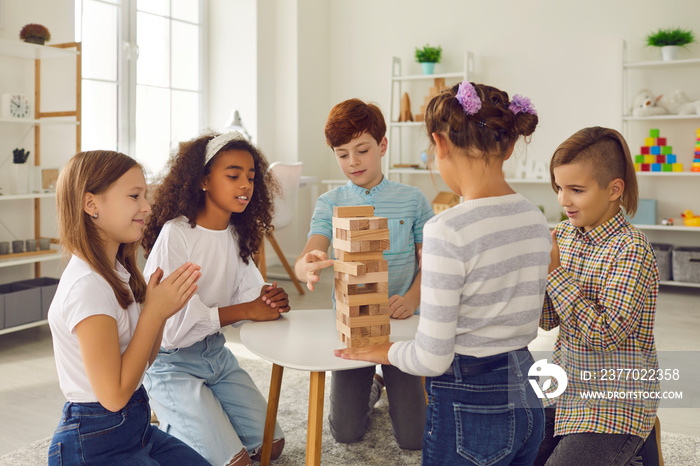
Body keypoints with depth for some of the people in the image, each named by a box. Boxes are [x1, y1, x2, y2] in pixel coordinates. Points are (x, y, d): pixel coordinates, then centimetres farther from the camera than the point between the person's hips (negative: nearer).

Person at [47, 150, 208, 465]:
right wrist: (154, 311, -21)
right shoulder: (87, 286, -24)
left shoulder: (116, 273, 4)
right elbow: (113, 394, -23)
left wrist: (163, 309, -8)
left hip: (135, 426, 9)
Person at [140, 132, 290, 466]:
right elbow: (172, 323, -25)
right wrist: (247, 310, -22)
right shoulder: (176, 234, -21)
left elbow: (249, 293, 1)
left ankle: (191, 425, 25)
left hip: (216, 354, 7)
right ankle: (165, 437, 13)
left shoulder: (236, 236, 3)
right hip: (172, 362, -7)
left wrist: (270, 301, -24)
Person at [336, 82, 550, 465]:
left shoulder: (447, 231, -22)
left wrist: (387, 351, 2)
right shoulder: (536, 219, 1)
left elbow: (432, 359, -19)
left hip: (470, 407, -7)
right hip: (527, 399, 7)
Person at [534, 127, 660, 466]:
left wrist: (555, 271, -23)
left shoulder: (631, 249, -18)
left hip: (613, 408, -7)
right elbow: (548, 320, 4)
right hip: (565, 392, 7)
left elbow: (604, 335, -25)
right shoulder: (564, 234, 2)